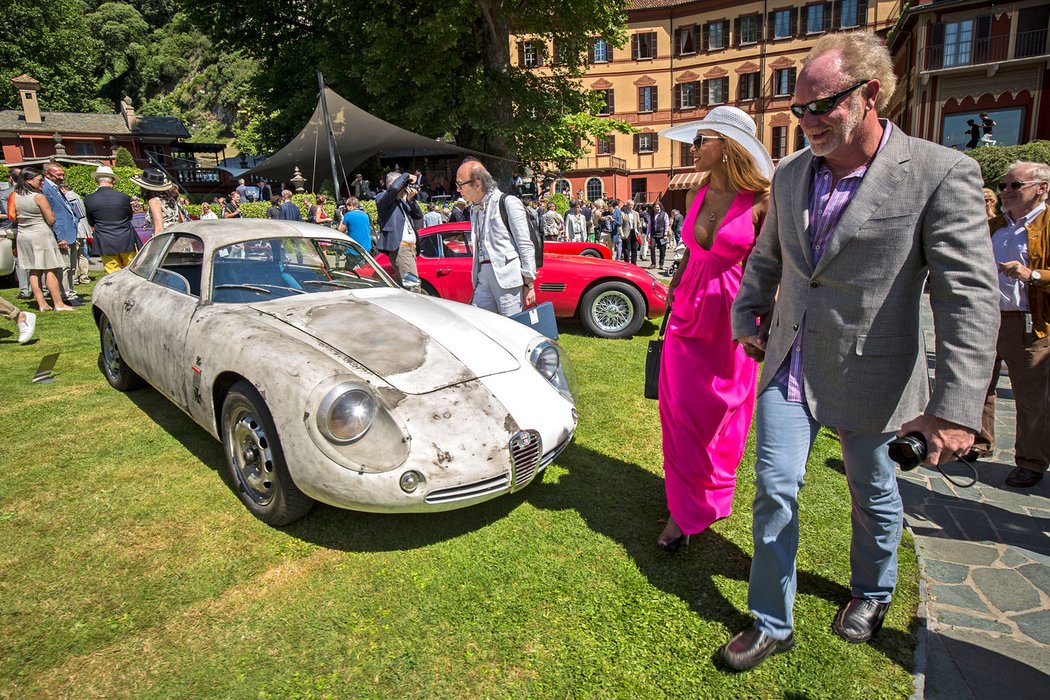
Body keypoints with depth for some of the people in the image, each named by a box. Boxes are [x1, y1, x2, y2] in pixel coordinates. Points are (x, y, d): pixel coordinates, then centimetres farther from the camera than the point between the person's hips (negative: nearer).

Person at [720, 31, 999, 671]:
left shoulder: (940, 173, -15)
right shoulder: (791, 174, 2)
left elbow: (970, 297, -18)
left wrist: (957, 406, -22)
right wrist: (747, 314, 12)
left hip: (868, 373, -3)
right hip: (788, 365, 4)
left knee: (873, 494, 18)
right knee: (775, 491, 3)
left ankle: (873, 593, 47)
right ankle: (772, 624, 21)